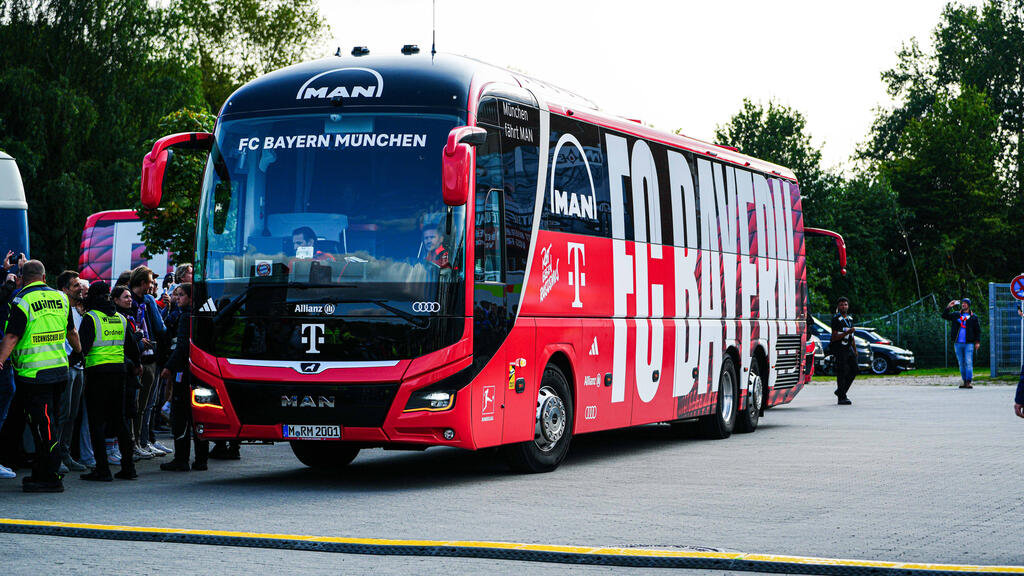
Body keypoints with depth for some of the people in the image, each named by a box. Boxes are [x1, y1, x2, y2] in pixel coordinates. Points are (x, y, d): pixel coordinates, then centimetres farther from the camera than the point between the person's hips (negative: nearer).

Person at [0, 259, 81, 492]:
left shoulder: (22, 301, -11)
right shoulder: (61, 298, 8)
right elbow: (71, 332, 20)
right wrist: (78, 350, 37)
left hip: (33, 373, -6)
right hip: (60, 370, 6)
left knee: (42, 424, -4)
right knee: (46, 422, 15)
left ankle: (51, 478, -4)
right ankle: (41, 472, 22)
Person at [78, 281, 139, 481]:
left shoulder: (91, 318, -7)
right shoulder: (120, 318, 12)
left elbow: (83, 347, -13)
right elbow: (131, 346, 22)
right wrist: (137, 364, 39)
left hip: (98, 372, -6)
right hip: (119, 371, 6)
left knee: (97, 422, -2)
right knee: (119, 420, 13)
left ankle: (102, 469, -5)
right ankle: (128, 467, 11)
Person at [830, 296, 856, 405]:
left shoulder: (850, 318, 15)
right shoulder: (836, 319, -9)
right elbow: (834, 337, -15)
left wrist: (855, 350, 22)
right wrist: (847, 332, -26)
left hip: (849, 348, 8)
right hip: (839, 348, -8)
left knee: (853, 370, 6)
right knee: (842, 372, -9)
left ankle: (840, 391, 20)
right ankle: (842, 397, -6)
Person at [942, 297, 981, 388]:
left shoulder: (973, 317, 6)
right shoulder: (956, 315, 13)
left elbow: (978, 330, 7)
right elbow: (944, 316, 11)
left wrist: (977, 341, -2)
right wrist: (948, 307, -2)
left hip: (969, 343, -3)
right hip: (958, 343, 3)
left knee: (968, 362, -11)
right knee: (961, 363, 6)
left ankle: (968, 382, -14)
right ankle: (964, 381, 11)